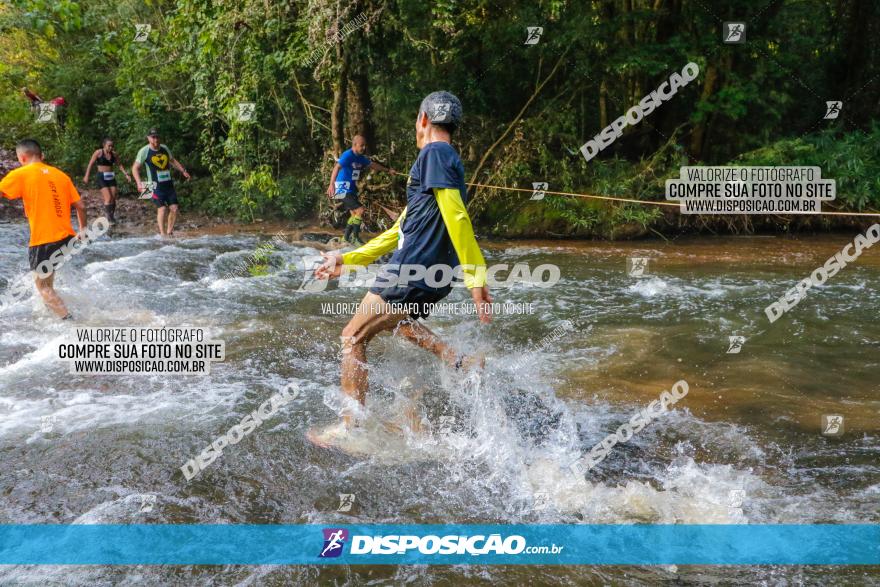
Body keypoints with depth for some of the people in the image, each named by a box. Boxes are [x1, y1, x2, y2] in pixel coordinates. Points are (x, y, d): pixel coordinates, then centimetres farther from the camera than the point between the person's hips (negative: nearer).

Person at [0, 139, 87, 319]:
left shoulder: (20, 175, -4)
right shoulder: (60, 174, 10)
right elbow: (80, 206, 9)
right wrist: (82, 229, 21)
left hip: (43, 240, -6)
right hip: (66, 237, 6)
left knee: (43, 286, 6)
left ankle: (68, 319, -4)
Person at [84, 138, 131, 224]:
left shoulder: (114, 154, 5)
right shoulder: (98, 153, -7)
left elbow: (119, 165, 15)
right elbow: (90, 164, -5)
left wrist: (126, 174, 6)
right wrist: (86, 176, -10)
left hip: (111, 177, 5)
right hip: (102, 177, -5)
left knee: (113, 199, 3)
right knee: (108, 198, -14)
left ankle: (112, 217, 17)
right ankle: (107, 217, -2)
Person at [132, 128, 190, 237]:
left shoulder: (165, 148, 8)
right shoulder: (144, 151, -6)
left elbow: (173, 161, 25)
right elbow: (135, 168, -4)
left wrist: (183, 171, 15)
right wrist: (139, 183, -16)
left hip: (169, 184, 5)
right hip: (156, 185, -5)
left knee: (174, 208, -1)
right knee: (162, 208, -15)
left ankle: (169, 232, 12)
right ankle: (162, 234, -6)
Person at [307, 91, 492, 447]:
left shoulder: (434, 153, -9)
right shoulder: (448, 159, 21)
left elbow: (456, 217, -22)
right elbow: (403, 228, 23)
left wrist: (476, 277, -27)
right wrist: (349, 260, 23)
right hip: (434, 275, 10)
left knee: (353, 337, 1)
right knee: (396, 321, 32)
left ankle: (350, 427, 5)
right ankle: (457, 361, 15)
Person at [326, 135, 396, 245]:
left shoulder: (361, 157, 8)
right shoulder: (348, 155, -18)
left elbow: (373, 164, 25)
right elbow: (337, 167, -32)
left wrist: (388, 170, 33)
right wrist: (331, 184, -46)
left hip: (351, 189, 9)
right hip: (343, 189, -9)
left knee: (354, 214, 15)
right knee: (360, 210, -16)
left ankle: (346, 238, 27)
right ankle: (355, 237, -7)